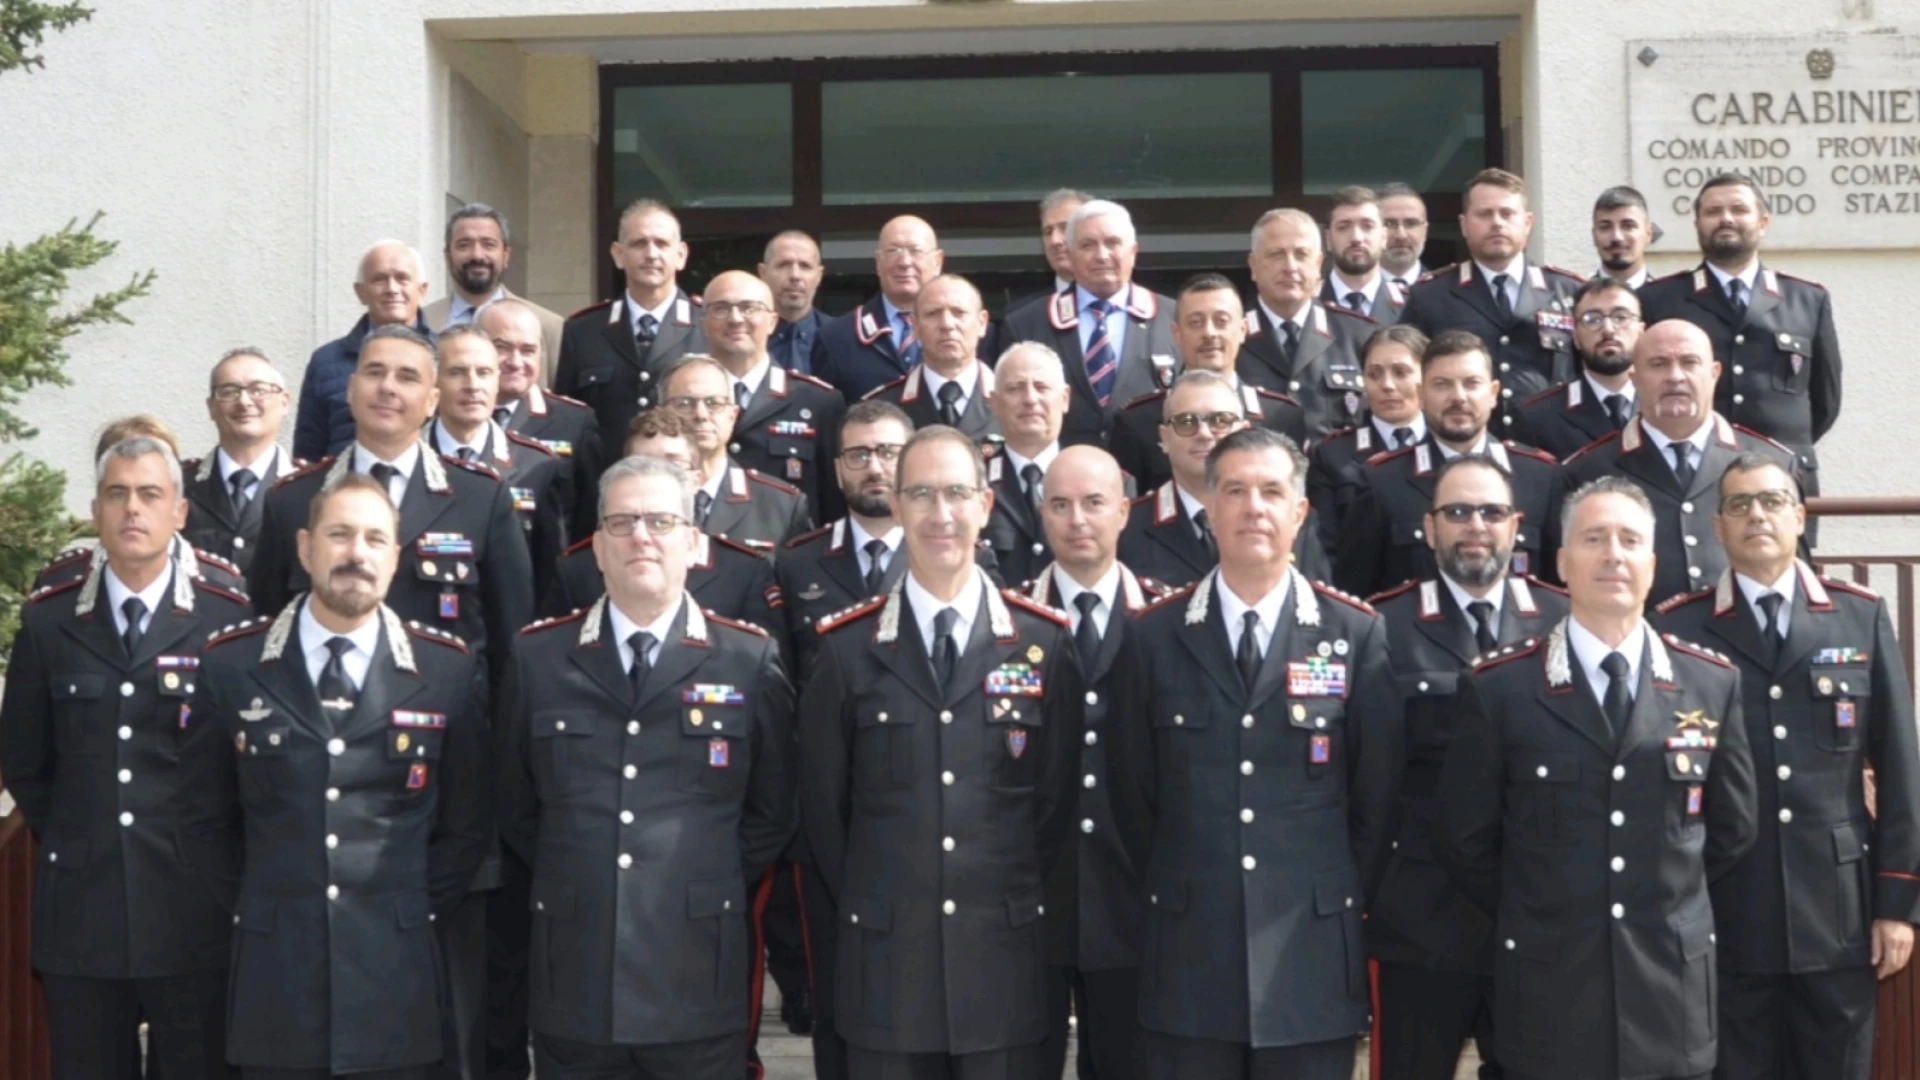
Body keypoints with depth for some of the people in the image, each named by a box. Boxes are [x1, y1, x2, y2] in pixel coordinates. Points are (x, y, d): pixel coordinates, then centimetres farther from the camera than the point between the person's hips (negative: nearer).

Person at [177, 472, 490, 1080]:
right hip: (273, 979, 0)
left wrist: (414, 916, 2)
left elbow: (467, 824, 6)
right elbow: (204, 817, 8)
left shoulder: (449, 671, 1)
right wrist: (257, 912, 5)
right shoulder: (230, 664, 2)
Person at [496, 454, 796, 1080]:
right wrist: (572, 883, 9)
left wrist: (709, 889, 2)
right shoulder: (537, 657, 4)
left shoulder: (751, 660, 1)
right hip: (574, 987, 1)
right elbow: (515, 807, 14)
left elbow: (772, 813, 7)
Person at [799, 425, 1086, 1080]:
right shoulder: (847, 648, 0)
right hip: (885, 968, 0)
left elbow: (1061, 798, 7)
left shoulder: (1044, 643, 1)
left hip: (1005, 962, 0)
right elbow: (822, 806, 6)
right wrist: (870, 907, 7)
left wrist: (1013, 905, 7)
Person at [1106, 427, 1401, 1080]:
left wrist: (1342, 904, 5)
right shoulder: (1154, 635, 3)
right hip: (1188, 952, 1)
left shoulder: (1357, 634, 1)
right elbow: (1132, 793, 8)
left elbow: (1379, 794, 4)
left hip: (1312, 956, 0)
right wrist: (1173, 897, 8)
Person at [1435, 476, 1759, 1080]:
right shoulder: (1498, 688, -4)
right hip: (1549, 990, -2)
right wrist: (1534, 920, 5)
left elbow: (1733, 828, 13)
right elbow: (1465, 838, 1)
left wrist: (1668, 909, 11)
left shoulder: (1713, 684, 4)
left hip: (1674, 988, 2)